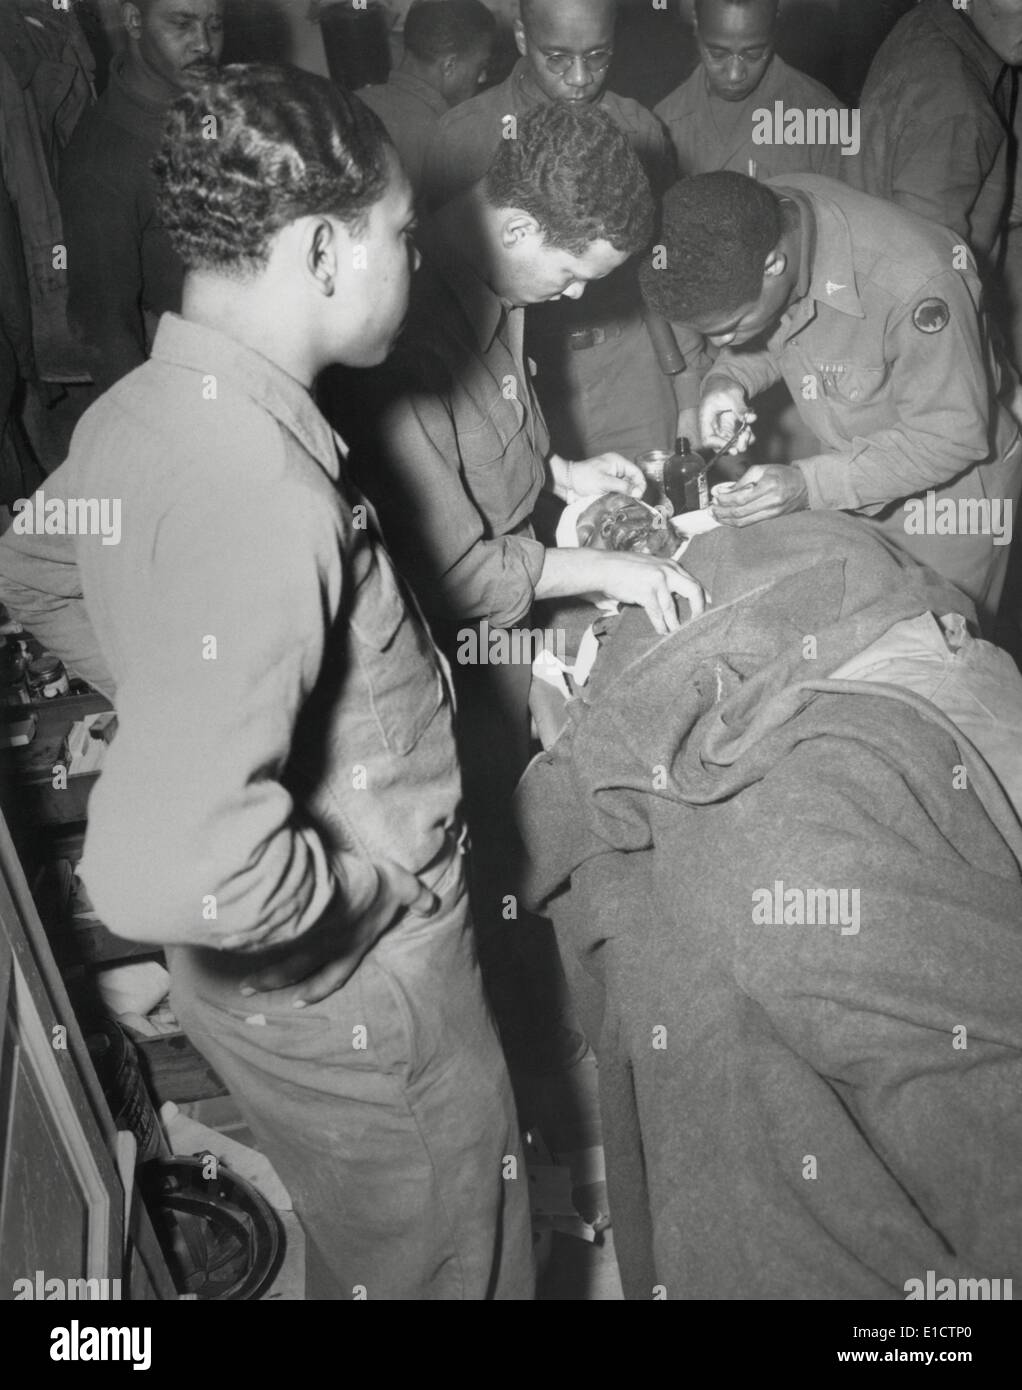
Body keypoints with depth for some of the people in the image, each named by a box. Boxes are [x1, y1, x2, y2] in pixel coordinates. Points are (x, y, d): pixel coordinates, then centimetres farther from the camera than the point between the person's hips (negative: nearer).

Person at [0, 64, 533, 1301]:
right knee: (451, 1269, 18)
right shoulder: (262, 499, -34)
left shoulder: (138, 410, -4)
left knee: (361, 1249, 32)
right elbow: (166, 867, -40)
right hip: (351, 993, -8)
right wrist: (374, 886, -22)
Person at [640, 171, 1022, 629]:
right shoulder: (754, 222, -19)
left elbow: (952, 437, -27)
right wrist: (729, 377, -19)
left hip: (948, 488, -5)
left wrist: (811, 484, -34)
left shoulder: (912, 282, -39)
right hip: (854, 475, 6)